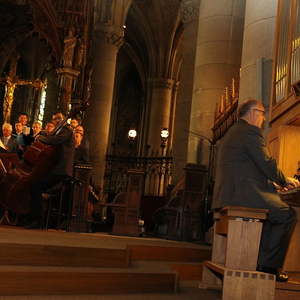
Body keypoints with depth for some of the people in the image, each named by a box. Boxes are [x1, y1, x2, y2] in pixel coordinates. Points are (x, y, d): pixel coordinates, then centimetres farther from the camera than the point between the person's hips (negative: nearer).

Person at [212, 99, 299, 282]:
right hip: (244, 193, -10)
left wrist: (279, 182, 24)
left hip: (228, 194, 10)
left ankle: (262, 260, 17)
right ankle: (269, 265, -1)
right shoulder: (250, 131, -7)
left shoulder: (233, 132, 24)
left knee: (272, 214, 23)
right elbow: (267, 164, -13)